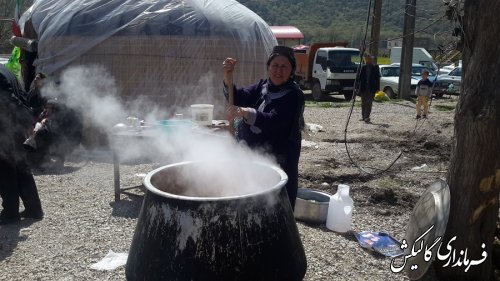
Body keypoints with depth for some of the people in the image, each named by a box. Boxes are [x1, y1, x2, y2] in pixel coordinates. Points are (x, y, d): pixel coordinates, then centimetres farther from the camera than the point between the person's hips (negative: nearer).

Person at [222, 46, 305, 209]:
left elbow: (272, 121, -26)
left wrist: (243, 112, -40)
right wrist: (227, 75, -16)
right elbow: (237, 97, 0)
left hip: (277, 161, -6)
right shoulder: (262, 86, 10)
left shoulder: (293, 95, -13)